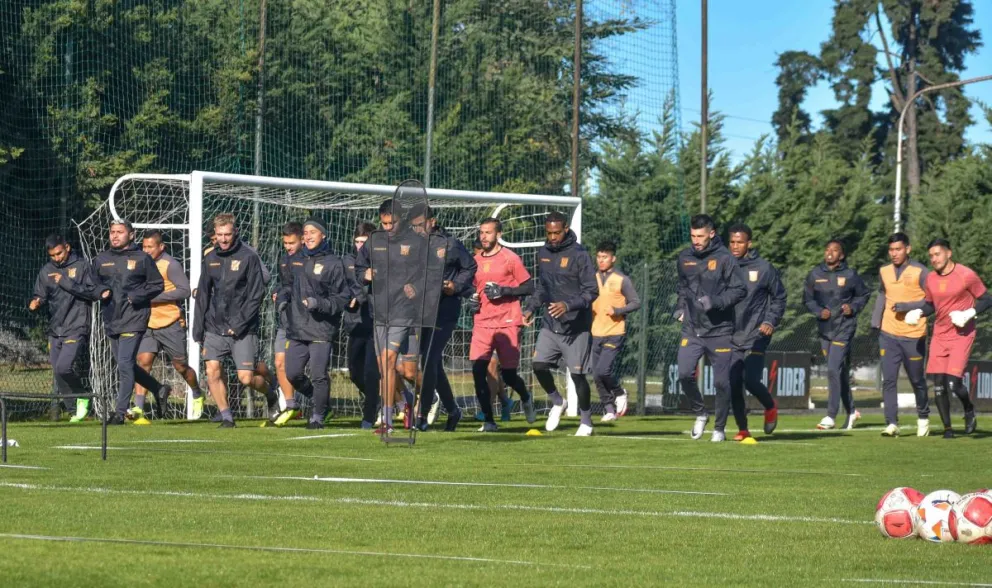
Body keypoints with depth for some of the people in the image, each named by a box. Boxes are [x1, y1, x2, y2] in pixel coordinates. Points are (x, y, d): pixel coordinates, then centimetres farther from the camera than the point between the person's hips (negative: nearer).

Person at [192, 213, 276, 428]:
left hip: (243, 329, -4)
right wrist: (198, 327, 8)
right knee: (212, 372, -9)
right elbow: (203, 295, 15)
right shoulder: (210, 259, 10)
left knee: (246, 378, -7)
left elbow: (256, 295, -8)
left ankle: (270, 394, 24)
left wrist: (239, 324, -13)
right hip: (214, 328, 4)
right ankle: (226, 416, 4)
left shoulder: (249, 257, -5)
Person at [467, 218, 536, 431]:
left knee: (508, 374, 1)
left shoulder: (510, 259, -3)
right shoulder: (475, 261, 12)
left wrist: (504, 291, -16)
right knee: (478, 371, -10)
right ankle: (489, 420, -1)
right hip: (482, 324, 4)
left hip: (507, 324, -4)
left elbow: (529, 287, -4)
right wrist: (472, 301, 6)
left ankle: (526, 399, 35)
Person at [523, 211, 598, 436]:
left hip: (576, 327, -5)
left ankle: (586, 421, 16)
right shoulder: (543, 253, 8)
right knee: (539, 366, -8)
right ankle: (557, 402, 19)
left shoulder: (579, 255, -12)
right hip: (550, 324, 5)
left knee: (577, 374, -2)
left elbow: (591, 291, -14)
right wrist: (531, 308, 10)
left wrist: (568, 305, -28)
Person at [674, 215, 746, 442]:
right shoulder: (685, 257, 7)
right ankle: (700, 414, 14)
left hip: (719, 331, -3)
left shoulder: (724, 258, -8)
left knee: (722, 382, 1)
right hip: (692, 329, 3)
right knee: (684, 374, -11)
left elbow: (739, 290, -10)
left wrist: (715, 301, -22)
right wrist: (681, 306, 10)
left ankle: (720, 428, 17)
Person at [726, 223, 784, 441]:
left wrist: (771, 321, -5)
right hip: (731, 337, 3)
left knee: (751, 380, -14)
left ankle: (770, 406, 18)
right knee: (733, 385, 1)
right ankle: (742, 429, 16)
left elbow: (779, 297, 7)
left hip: (756, 336, -3)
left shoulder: (763, 268, -2)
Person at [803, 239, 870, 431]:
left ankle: (831, 416, -11)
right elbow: (807, 299, 10)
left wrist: (853, 307, -7)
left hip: (844, 327, -4)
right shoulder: (815, 275, 3)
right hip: (825, 328, 4)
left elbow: (863, 295, 10)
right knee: (841, 372, 12)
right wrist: (819, 311, -7)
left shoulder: (850, 275, -2)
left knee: (834, 370, -14)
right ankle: (851, 411, 29)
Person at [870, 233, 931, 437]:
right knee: (888, 380, -7)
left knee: (917, 380, 9)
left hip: (914, 335, -3)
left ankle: (923, 418, 30)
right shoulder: (884, 272, 8)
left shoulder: (920, 272, -7)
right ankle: (892, 424, -9)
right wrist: (876, 322, 13)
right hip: (889, 334, 3)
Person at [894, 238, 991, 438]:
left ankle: (969, 410, 16)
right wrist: (917, 312, -1)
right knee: (938, 384, -1)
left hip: (961, 335, -5)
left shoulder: (966, 275, -10)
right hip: (939, 336, 5)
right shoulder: (931, 279, 6)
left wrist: (969, 313, -19)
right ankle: (947, 428, 10)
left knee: (953, 383, -15)